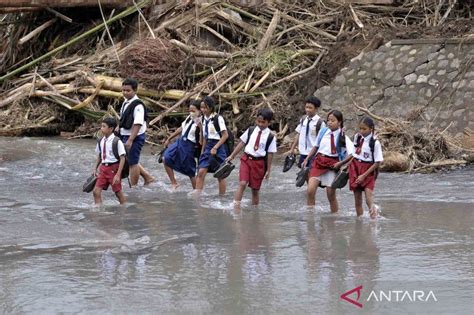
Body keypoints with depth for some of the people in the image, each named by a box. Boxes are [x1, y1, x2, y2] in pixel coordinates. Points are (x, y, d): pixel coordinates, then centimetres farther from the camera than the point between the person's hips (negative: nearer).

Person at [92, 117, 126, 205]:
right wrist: (95, 169, 9)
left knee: (118, 192, 7)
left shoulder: (117, 141, -15)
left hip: (114, 168, -6)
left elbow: (122, 159, -15)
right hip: (103, 168, 6)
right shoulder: (101, 141, 4)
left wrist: (118, 174, -18)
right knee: (96, 191, -2)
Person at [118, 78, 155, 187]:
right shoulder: (126, 103, 9)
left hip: (135, 137, -9)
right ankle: (148, 177, 31)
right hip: (126, 136, 9)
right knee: (132, 161, 18)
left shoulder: (138, 105, -19)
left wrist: (130, 140, -27)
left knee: (132, 162, 1)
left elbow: (138, 124, -24)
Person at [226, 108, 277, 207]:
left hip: (259, 163, -1)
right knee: (242, 183, -15)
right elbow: (241, 143, 9)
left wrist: (268, 170, -1)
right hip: (246, 159, 1)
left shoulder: (270, 136, -5)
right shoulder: (251, 130, 3)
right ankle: (236, 206, -18)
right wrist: (232, 156, 7)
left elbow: (270, 154, -2)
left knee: (255, 189, 7)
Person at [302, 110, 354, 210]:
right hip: (318, 162, 3)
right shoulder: (323, 132, 5)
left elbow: (352, 154, -14)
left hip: (332, 165, -3)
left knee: (331, 195, 2)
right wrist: (306, 159, 12)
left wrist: (340, 163, -17)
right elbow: (316, 147, 17)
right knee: (310, 191, -10)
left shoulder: (343, 137, -6)